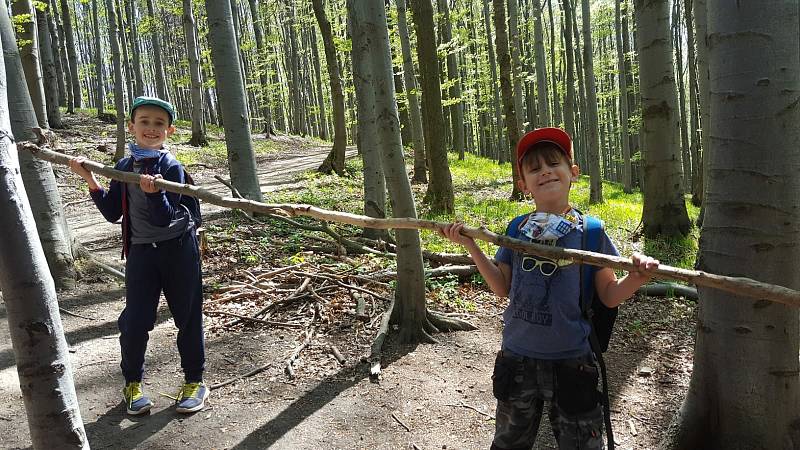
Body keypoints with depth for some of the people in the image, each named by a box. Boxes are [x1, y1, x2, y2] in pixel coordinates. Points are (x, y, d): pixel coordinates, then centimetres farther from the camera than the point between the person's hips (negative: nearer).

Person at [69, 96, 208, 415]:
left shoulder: (171, 167, -10)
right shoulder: (123, 167, 5)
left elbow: (165, 218, -16)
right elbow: (113, 214, 4)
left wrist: (153, 192, -35)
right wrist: (91, 180, -3)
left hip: (179, 249, -3)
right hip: (141, 251, 3)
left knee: (188, 317, 6)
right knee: (134, 321, 2)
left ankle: (194, 381, 23)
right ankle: (133, 383, 25)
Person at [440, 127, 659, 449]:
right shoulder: (517, 229, 0)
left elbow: (609, 295, -4)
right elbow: (503, 289, 3)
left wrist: (635, 278, -25)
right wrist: (470, 245, -4)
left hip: (570, 361, -2)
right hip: (517, 357, 3)